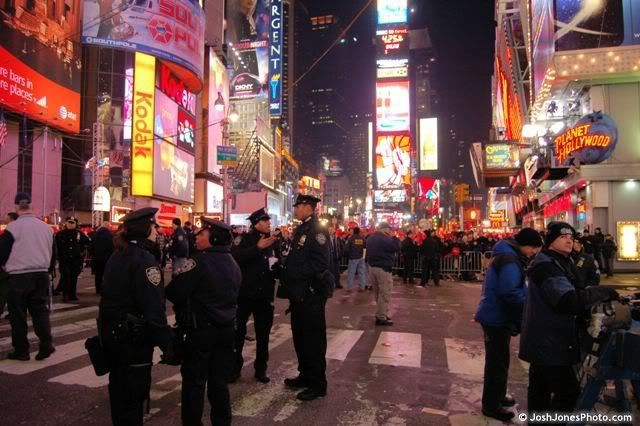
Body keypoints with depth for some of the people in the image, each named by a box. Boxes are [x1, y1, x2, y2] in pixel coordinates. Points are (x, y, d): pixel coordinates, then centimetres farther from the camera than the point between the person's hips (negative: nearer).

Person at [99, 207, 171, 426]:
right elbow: (154, 308, -24)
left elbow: (112, 294, 15)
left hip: (112, 331, 9)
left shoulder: (117, 255, 8)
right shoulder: (144, 259, -20)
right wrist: (166, 342, -19)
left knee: (119, 386, 22)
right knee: (134, 391, 4)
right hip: (134, 336, -9)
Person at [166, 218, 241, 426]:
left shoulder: (199, 261, -18)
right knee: (219, 380, 16)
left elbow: (173, 293, -18)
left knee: (194, 381, 8)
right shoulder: (233, 264, 6)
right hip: (226, 329, 7)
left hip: (201, 330, -6)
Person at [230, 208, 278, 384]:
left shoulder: (273, 241, 8)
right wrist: (258, 248, -27)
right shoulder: (243, 239, -7)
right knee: (238, 331, 7)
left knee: (263, 334, 12)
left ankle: (261, 369, 26)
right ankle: (235, 367, 23)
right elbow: (234, 258, -25)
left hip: (265, 295, 4)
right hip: (244, 293, -4)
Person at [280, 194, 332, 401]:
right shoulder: (301, 230, 13)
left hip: (311, 294, -9)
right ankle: (305, 375, 34)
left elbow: (319, 264, -22)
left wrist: (293, 274, -19)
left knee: (313, 339, 2)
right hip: (299, 293, 9)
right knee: (300, 336, 18)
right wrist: (285, 267, 2)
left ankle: (318, 384, 15)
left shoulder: (317, 231, -15)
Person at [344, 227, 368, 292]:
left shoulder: (351, 238, -11)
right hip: (361, 257, 3)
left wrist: (348, 254, 5)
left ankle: (349, 288, 3)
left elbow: (346, 248, -13)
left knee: (351, 273, 2)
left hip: (353, 258, -3)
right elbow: (365, 246, 6)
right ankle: (362, 287, 9)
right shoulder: (362, 238, -1)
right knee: (361, 272, 9)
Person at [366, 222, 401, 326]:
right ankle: (381, 317, -1)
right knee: (385, 294, -2)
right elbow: (397, 247, -14)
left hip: (372, 267, 9)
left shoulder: (370, 238, 11)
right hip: (383, 268, -9)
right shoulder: (385, 239, -18)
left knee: (378, 293, 19)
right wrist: (393, 237, -4)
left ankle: (380, 314, 27)